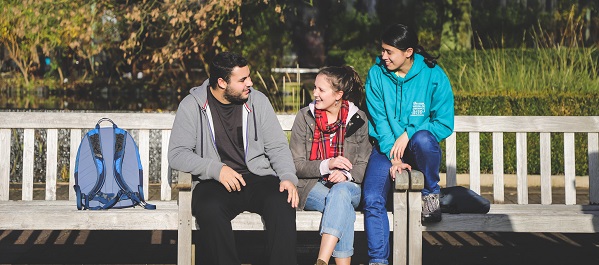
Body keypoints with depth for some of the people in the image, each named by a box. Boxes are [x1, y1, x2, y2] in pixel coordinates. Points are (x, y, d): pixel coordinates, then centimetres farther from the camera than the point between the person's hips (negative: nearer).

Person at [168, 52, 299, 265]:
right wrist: (216, 168, -19)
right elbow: (177, 154, -4)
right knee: (209, 209, -35)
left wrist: (288, 177, -10)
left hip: (258, 178, 2)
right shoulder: (192, 106, 1)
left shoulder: (258, 100, 9)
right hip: (214, 183, -2)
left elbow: (278, 147, 10)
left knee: (283, 202, -30)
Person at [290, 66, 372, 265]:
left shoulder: (358, 119, 6)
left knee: (340, 192, -36)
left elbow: (364, 164, 5)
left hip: (347, 185, 0)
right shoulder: (304, 117, 4)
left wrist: (346, 174, -18)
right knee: (343, 208, -33)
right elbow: (296, 165, 0)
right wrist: (326, 165, -18)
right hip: (312, 185, 0)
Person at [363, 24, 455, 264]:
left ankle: (431, 192, -10)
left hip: (419, 145, -1)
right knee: (372, 199, -23)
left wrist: (409, 134, -19)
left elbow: (445, 124, -6)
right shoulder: (376, 74, -2)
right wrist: (392, 156, -17)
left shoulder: (433, 75, -6)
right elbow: (378, 120, -4)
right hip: (387, 147, 1)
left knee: (422, 139, -38)